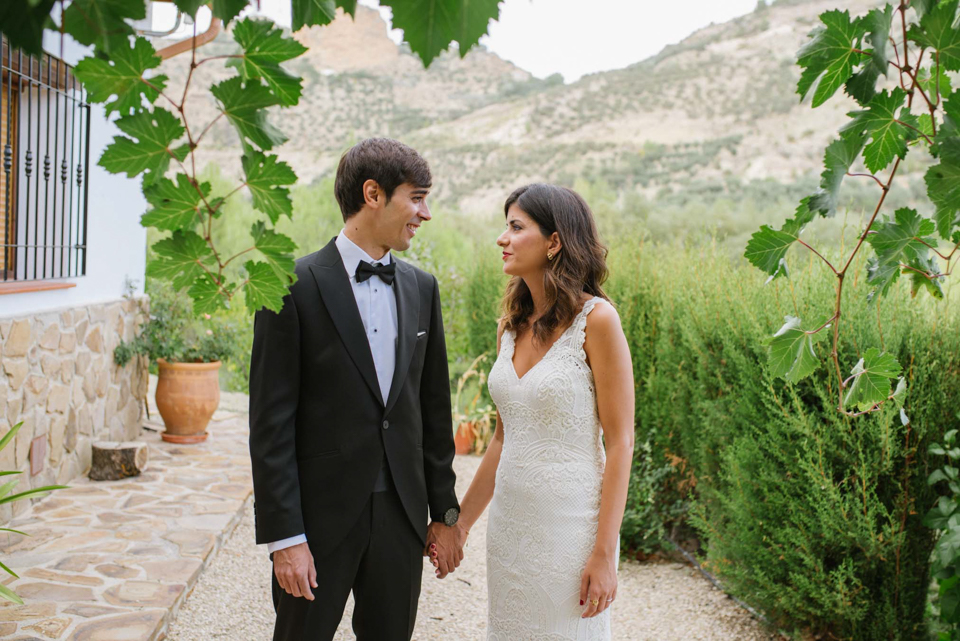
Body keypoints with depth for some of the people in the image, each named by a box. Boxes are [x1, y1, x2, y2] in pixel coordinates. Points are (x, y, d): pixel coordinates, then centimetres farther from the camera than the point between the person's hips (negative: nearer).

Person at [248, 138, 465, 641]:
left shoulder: (421, 288, 7)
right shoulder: (294, 287, -10)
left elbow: (434, 408, 10)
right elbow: (270, 423, -11)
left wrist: (445, 513, 10)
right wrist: (284, 536, -13)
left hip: (401, 516, 5)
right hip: (321, 516, -4)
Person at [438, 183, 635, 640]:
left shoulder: (595, 319, -13)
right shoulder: (512, 325, 6)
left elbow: (620, 441, -13)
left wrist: (604, 553, -15)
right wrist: (461, 522, 16)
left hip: (569, 526, -6)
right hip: (510, 521, 6)